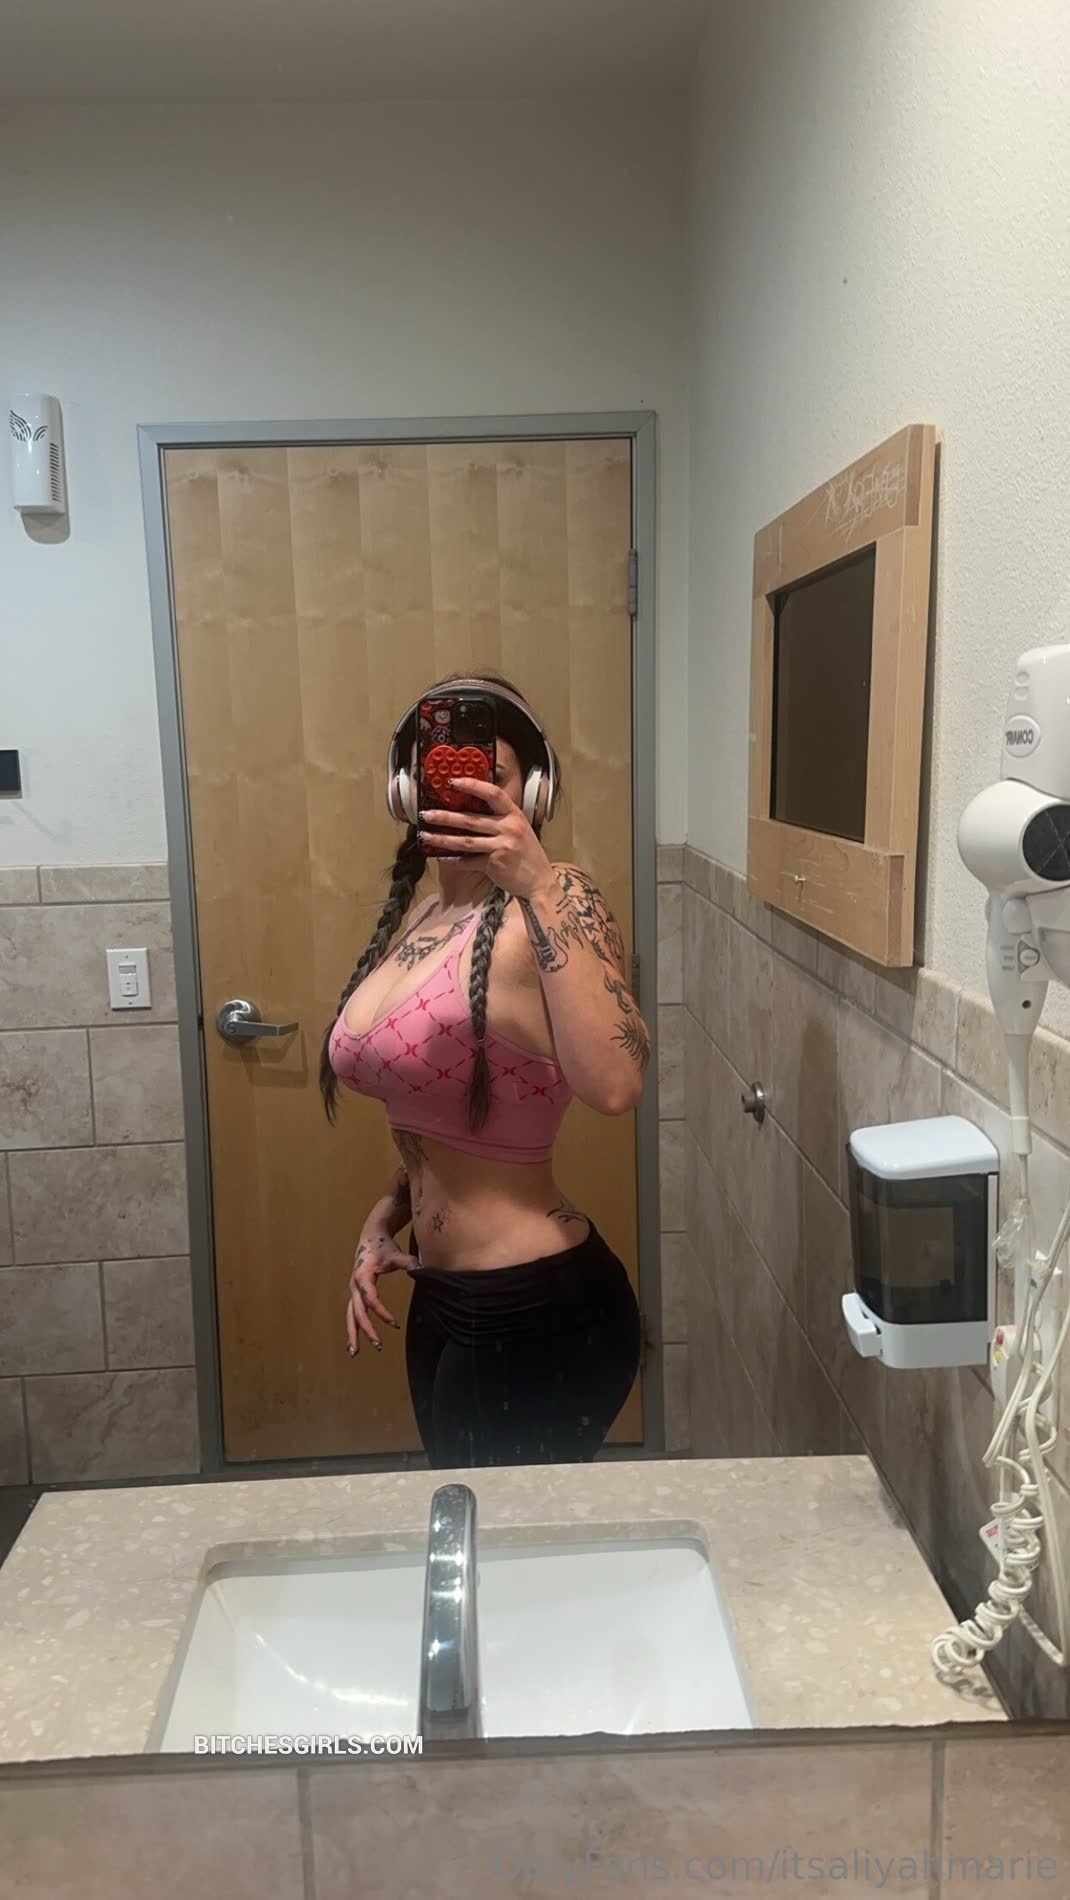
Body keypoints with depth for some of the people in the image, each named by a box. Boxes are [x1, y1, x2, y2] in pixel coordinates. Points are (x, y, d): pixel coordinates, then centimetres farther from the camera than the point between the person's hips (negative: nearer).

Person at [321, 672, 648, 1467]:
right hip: (445, 1301, 9)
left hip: (537, 1313, -8)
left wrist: (539, 882, -34)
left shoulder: (551, 909, -17)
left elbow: (615, 1085, -36)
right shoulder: (417, 921, 7)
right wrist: (385, 1219, 5)